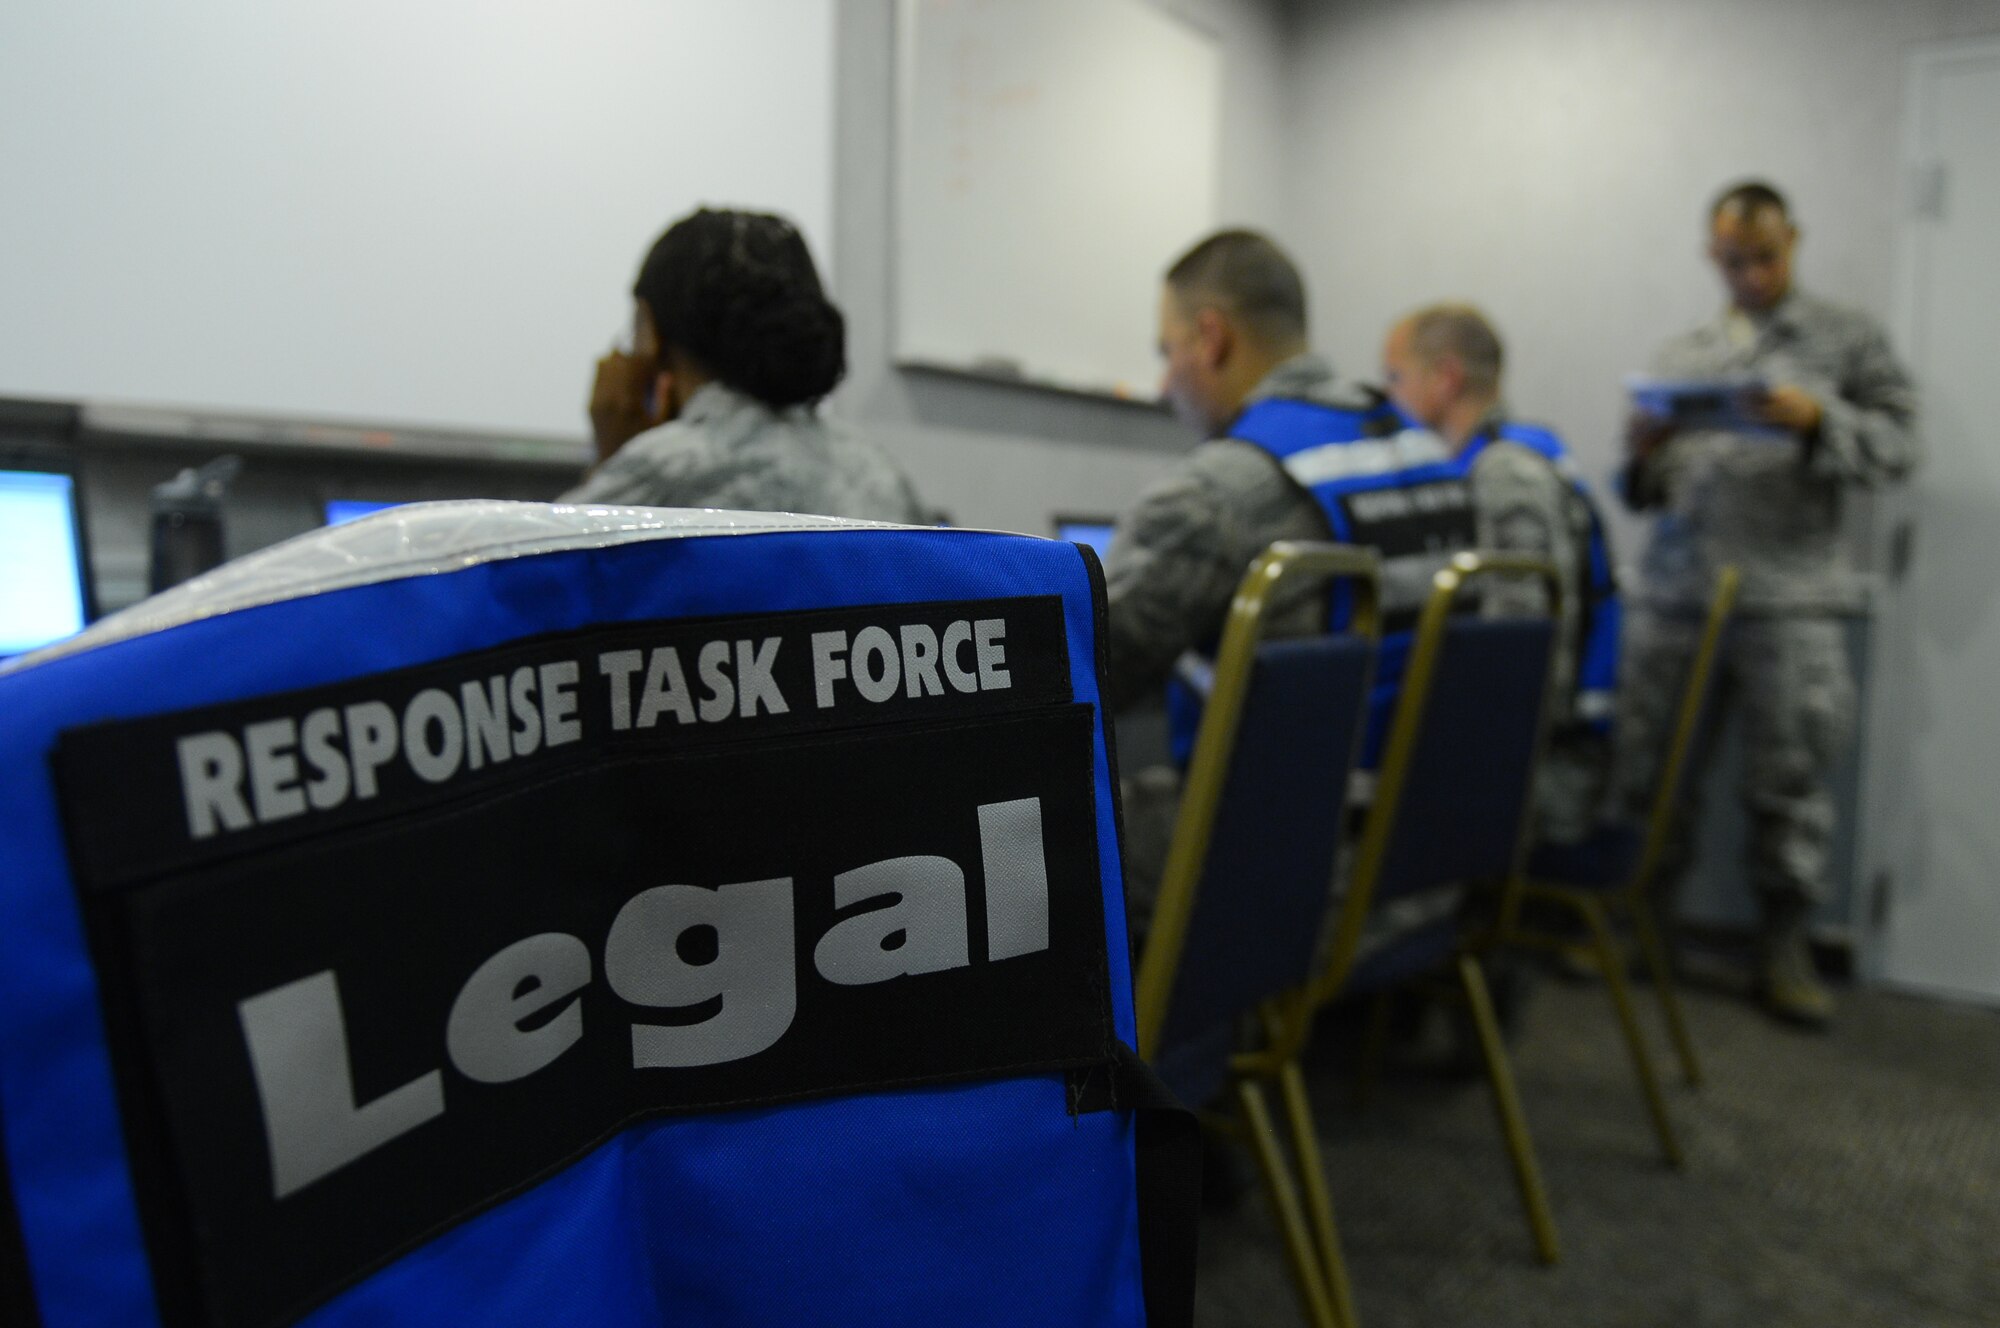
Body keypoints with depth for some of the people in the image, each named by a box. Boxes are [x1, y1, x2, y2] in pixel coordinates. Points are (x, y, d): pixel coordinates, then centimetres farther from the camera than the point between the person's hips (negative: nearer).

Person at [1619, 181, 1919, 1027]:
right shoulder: (1680, 355, 18)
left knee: (1791, 776, 0)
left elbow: (1898, 445, 1)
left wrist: (1819, 421, -15)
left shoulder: (1850, 338, 10)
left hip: (1791, 596, -2)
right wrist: (1644, 456, -6)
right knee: (1643, 766, 1)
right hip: (1675, 591, 3)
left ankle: (1785, 944, 13)